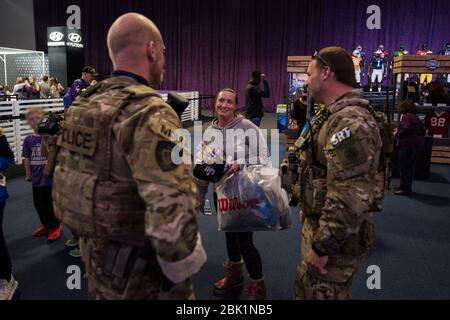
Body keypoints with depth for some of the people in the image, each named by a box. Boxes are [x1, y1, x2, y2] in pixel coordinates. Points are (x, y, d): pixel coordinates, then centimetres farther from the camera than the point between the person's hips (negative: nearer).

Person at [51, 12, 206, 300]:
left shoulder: (83, 105, 3)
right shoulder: (150, 112, -25)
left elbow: (65, 176, 12)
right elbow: (170, 211, -33)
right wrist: (183, 277, -16)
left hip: (95, 255, 8)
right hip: (139, 270, -7)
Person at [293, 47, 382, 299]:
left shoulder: (349, 122, -26)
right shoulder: (335, 115, 10)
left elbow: (349, 197, -31)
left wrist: (322, 246, -24)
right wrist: (308, 210, 23)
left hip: (337, 237, -10)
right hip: (319, 224, 10)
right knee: (305, 288, 24)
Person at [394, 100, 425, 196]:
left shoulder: (406, 116, -10)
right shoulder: (416, 117, 17)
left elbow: (405, 129, -23)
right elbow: (423, 132, 17)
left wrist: (397, 134, -8)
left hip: (408, 144, -9)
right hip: (418, 143, 9)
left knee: (404, 167, -3)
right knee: (410, 166, 15)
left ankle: (405, 189, 0)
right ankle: (407, 187, 25)